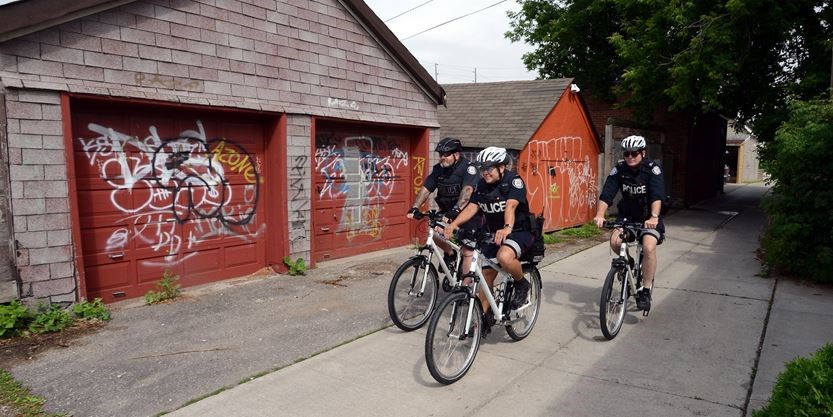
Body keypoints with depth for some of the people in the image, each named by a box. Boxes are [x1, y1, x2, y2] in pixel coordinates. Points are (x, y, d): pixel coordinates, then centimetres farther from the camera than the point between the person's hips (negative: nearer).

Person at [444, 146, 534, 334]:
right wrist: (454, 223, -24)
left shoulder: (513, 181, -16)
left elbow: (511, 206, -32)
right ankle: (485, 316, 21)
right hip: (495, 234, 7)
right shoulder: (482, 184, 2)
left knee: (504, 257, -36)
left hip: (519, 232, -6)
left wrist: (507, 228, -51)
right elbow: (472, 207, -7)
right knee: (486, 274, 4)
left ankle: (522, 284, -6)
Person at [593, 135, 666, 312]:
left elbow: (657, 196, -31)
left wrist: (654, 217, -48)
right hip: (627, 215, 3)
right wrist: (599, 215, -37)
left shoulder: (653, 169, -16)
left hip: (649, 217, -3)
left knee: (649, 247, -27)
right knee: (615, 241, -24)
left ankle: (645, 291, -13)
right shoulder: (619, 169, -9)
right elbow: (607, 194, -20)